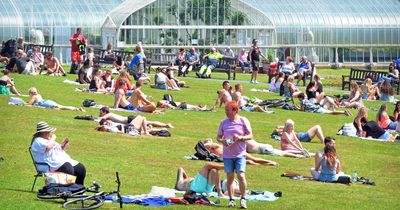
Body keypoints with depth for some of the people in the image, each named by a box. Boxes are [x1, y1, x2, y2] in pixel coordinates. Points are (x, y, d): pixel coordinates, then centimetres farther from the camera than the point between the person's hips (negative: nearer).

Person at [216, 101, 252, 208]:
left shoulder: (243, 121, -2)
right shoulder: (224, 122, 6)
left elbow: (250, 136, 0)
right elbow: (218, 137, 12)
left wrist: (240, 137, -18)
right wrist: (222, 141, -11)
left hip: (240, 154, -3)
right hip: (227, 154, 3)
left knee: (241, 176, -12)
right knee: (230, 177, 4)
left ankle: (243, 199, 1)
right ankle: (231, 200, 13)